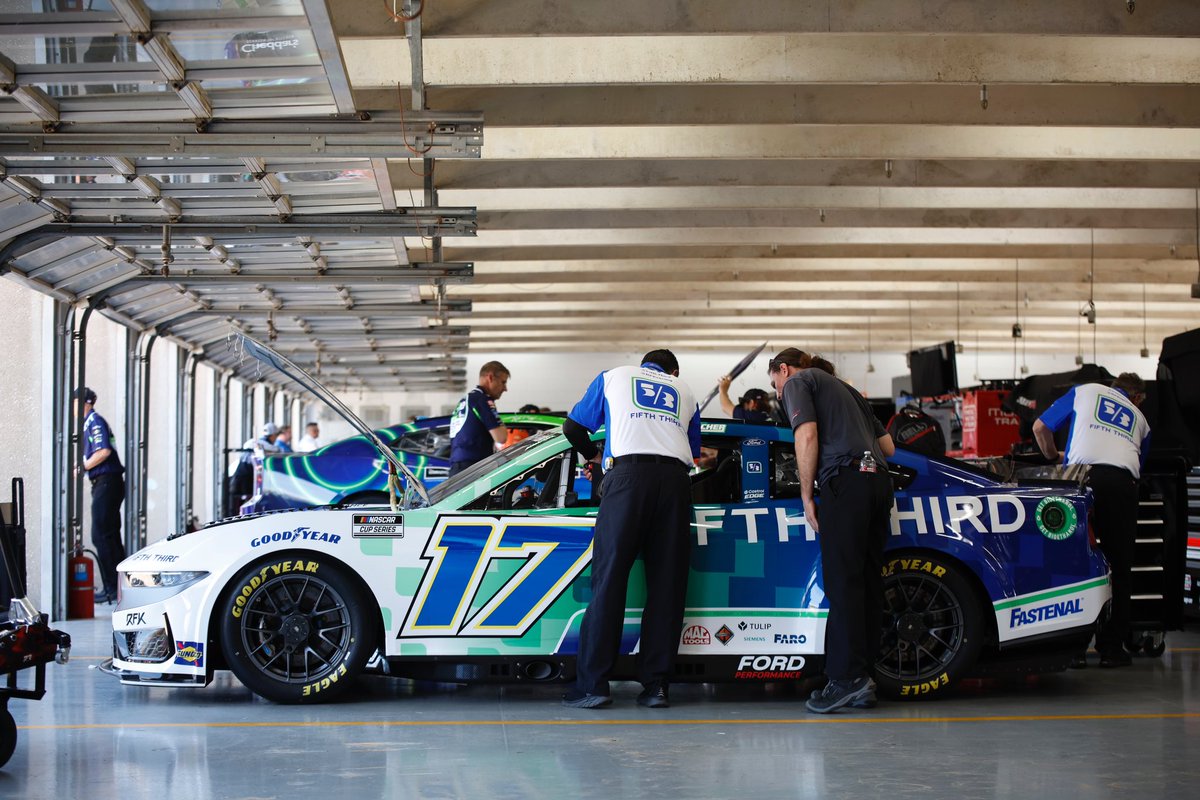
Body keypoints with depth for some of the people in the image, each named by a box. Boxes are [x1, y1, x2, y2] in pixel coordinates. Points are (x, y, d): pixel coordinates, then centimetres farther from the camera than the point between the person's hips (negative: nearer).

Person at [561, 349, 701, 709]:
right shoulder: (684, 392, 31)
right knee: (666, 584, 4)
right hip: (675, 479, 2)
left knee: (609, 578, -4)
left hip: (629, 473, -2)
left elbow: (573, 428, 28)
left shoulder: (613, 376, 25)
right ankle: (656, 685, 3)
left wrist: (593, 455, 46)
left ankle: (592, 684, -8)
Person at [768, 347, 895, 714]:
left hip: (845, 481, -8)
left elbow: (807, 436, -7)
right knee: (867, 581, 5)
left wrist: (806, 495, -2)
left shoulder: (797, 382, 10)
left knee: (842, 583, -11)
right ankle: (864, 681, 3)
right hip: (878, 480, 8)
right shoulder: (841, 387, 32)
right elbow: (888, 445, 30)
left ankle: (847, 677, -17)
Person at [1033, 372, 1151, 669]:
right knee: (1118, 567, 7)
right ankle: (1111, 647, 7)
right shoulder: (1139, 419, 32)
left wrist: (1053, 456, 40)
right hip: (1123, 482, 1)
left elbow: (1040, 427, 24)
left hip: (1084, 475, -1)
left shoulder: (1084, 391, 26)